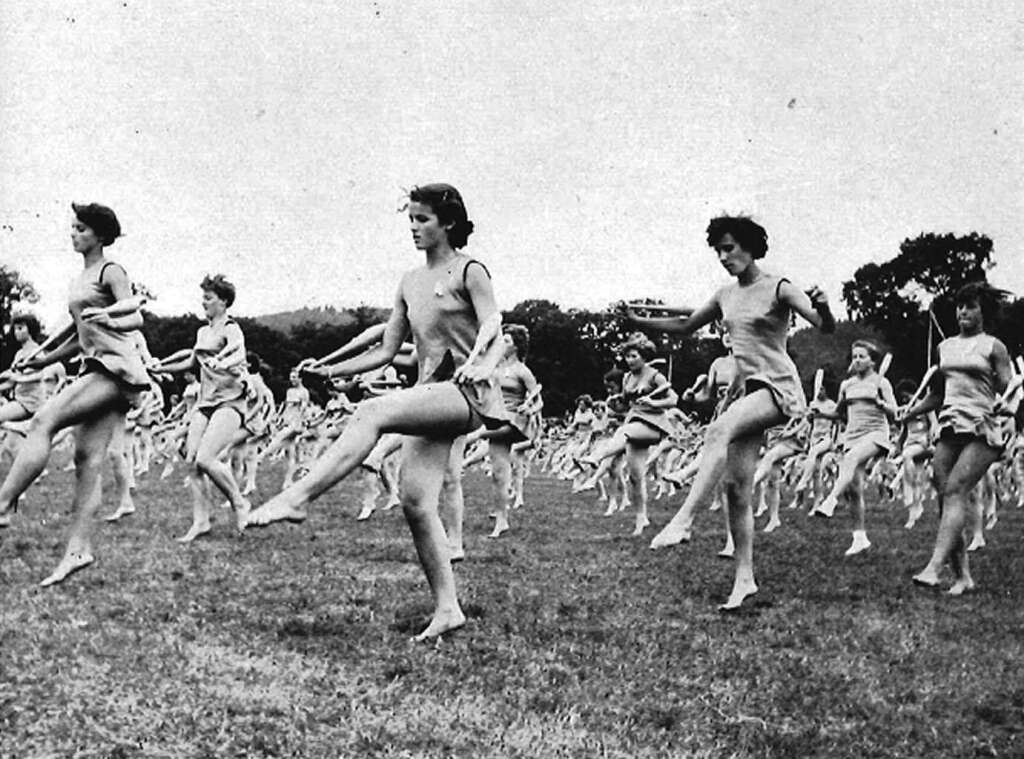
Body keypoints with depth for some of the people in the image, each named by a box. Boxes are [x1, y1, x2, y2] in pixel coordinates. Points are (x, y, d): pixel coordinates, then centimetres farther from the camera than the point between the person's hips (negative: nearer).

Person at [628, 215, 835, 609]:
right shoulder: (726, 296, 13)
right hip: (745, 388, 7)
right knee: (736, 488, -1)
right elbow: (686, 326, 25)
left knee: (718, 430, -34)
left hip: (777, 386, -7)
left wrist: (822, 307, -41)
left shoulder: (778, 289, -7)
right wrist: (640, 321, 14)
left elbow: (827, 327, -18)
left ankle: (682, 519, -40)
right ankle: (744, 577, 4)